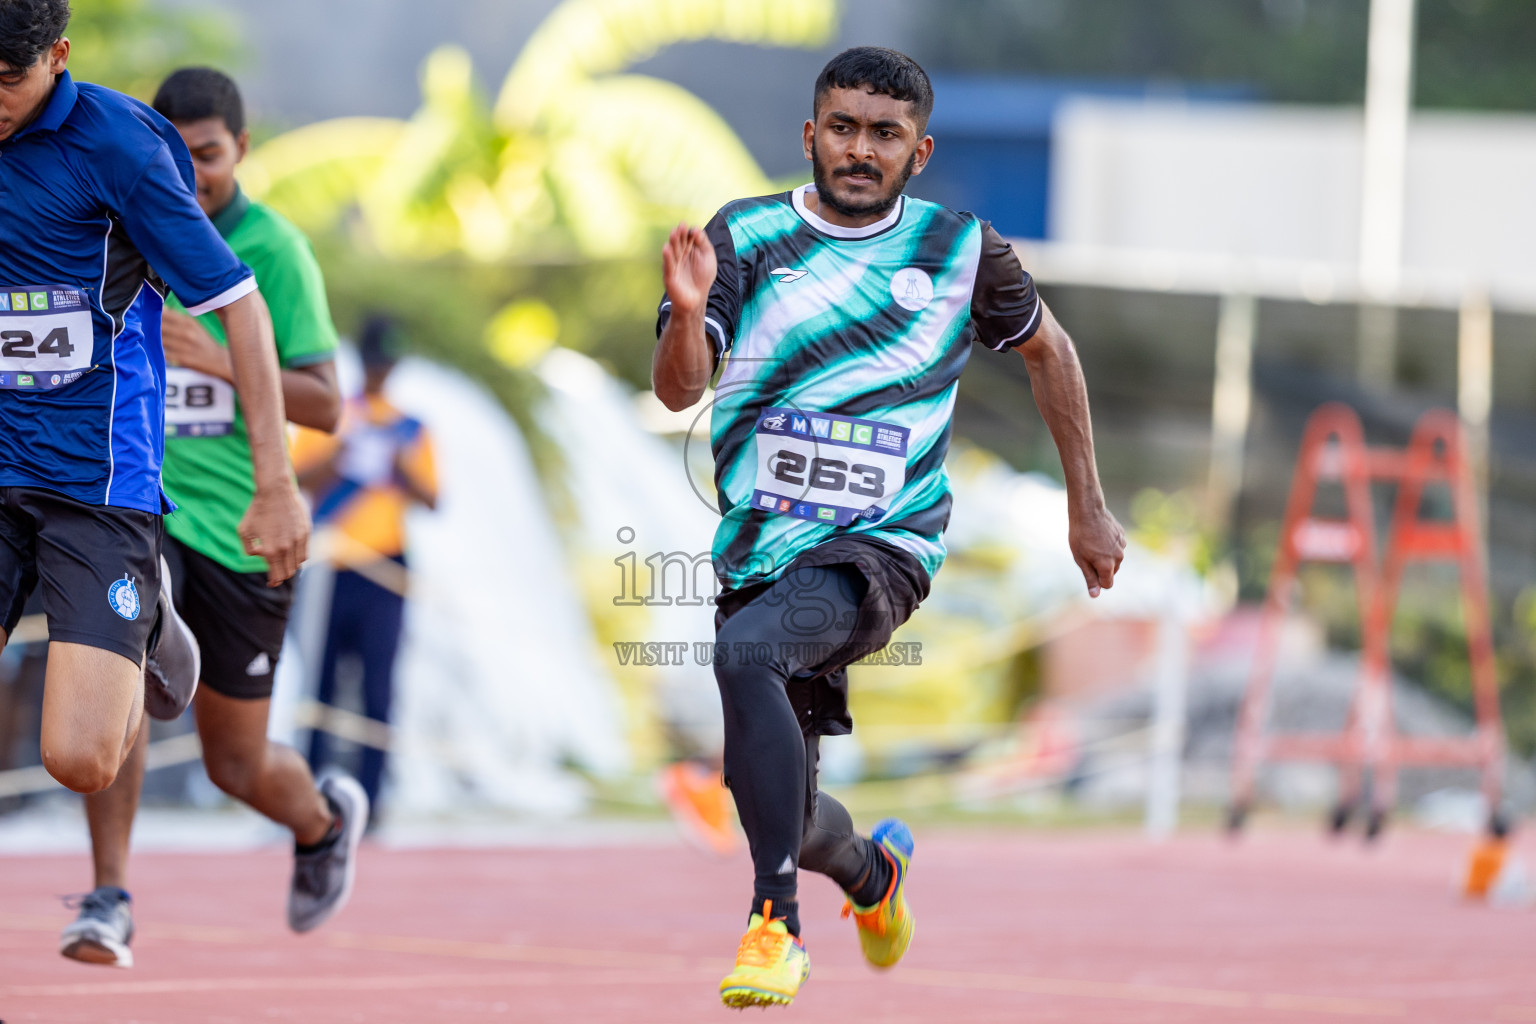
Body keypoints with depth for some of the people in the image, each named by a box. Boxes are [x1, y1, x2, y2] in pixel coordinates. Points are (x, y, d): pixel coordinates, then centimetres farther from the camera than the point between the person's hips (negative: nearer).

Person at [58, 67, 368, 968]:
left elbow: (326, 405, -12)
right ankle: (111, 899, -23)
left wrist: (221, 360, -23)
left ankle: (326, 819, 42)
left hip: (241, 524, -2)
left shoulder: (275, 250, -7)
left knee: (238, 765, 7)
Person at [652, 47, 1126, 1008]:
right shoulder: (746, 237, 1)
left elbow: (1048, 349, 18)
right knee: (785, 814, 8)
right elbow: (679, 389, -8)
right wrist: (688, 314, -30)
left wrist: (1088, 507, 19)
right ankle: (873, 870, 45)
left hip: (883, 543, -3)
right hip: (759, 554, 3)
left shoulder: (961, 251, 2)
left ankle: (777, 923, -31)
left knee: (747, 651, -33)